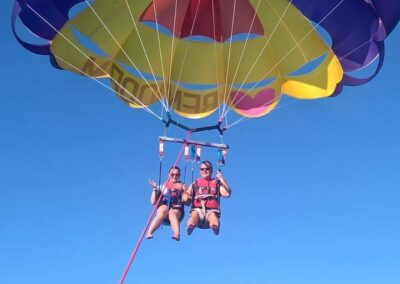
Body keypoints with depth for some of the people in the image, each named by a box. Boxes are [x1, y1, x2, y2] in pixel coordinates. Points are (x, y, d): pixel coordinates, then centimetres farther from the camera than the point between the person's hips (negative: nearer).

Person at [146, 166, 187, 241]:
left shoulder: (182, 186, 16)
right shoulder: (162, 186, 17)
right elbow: (153, 202, 11)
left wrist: (184, 191, -8)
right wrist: (155, 189, -1)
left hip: (177, 209, 0)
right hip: (163, 207, 1)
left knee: (172, 213, -36)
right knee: (163, 211, -35)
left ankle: (177, 234, -62)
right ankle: (149, 233, -50)